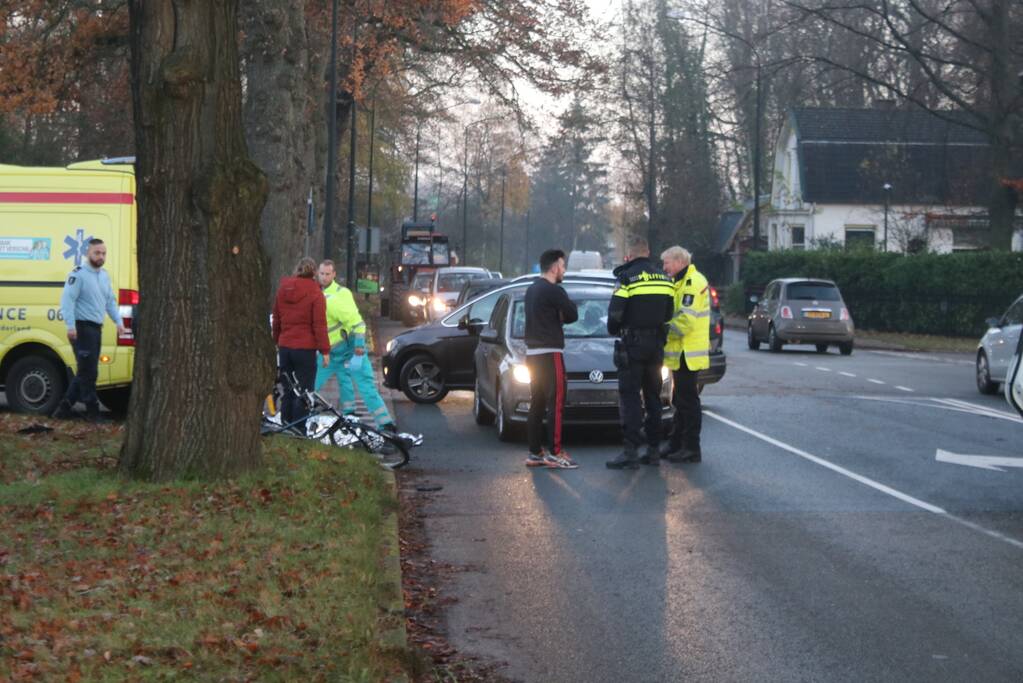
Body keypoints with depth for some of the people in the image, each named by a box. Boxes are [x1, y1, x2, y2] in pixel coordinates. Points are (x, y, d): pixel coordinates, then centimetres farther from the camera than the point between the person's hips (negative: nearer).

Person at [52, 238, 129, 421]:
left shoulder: (104, 276, 16)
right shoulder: (78, 274, -10)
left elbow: (110, 301, 22)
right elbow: (67, 300, -17)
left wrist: (119, 321, 10)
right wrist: (71, 326, -25)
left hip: (96, 329, 9)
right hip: (82, 328, -9)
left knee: (85, 371, 12)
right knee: (89, 371, -6)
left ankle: (65, 406, 21)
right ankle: (93, 411, 0)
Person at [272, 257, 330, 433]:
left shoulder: (282, 289, 8)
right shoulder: (315, 293, -10)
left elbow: (276, 319, 16)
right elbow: (320, 324, -12)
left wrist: (276, 341, 27)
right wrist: (325, 351, -9)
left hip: (284, 347, 6)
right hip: (305, 348, -5)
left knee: (287, 392, 14)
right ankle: (298, 432, -4)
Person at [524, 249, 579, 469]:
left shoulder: (532, 289, 15)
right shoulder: (554, 291, -14)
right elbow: (572, 315, -10)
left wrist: (558, 316, 2)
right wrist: (562, 315, 9)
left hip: (532, 353, 9)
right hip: (550, 353, -9)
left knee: (537, 404, 11)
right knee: (555, 403, -8)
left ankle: (535, 453, 12)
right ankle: (554, 453, -10)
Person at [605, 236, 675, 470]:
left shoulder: (628, 277, -11)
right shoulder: (664, 278, 9)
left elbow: (615, 312, -13)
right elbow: (668, 313, 12)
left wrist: (614, 329, 7)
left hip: (633, 343, -6)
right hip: (656, 344, 6)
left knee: (630, 396, -5)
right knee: (653, 396, 13)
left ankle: (631, 451, -11)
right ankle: (653, 449, 14)